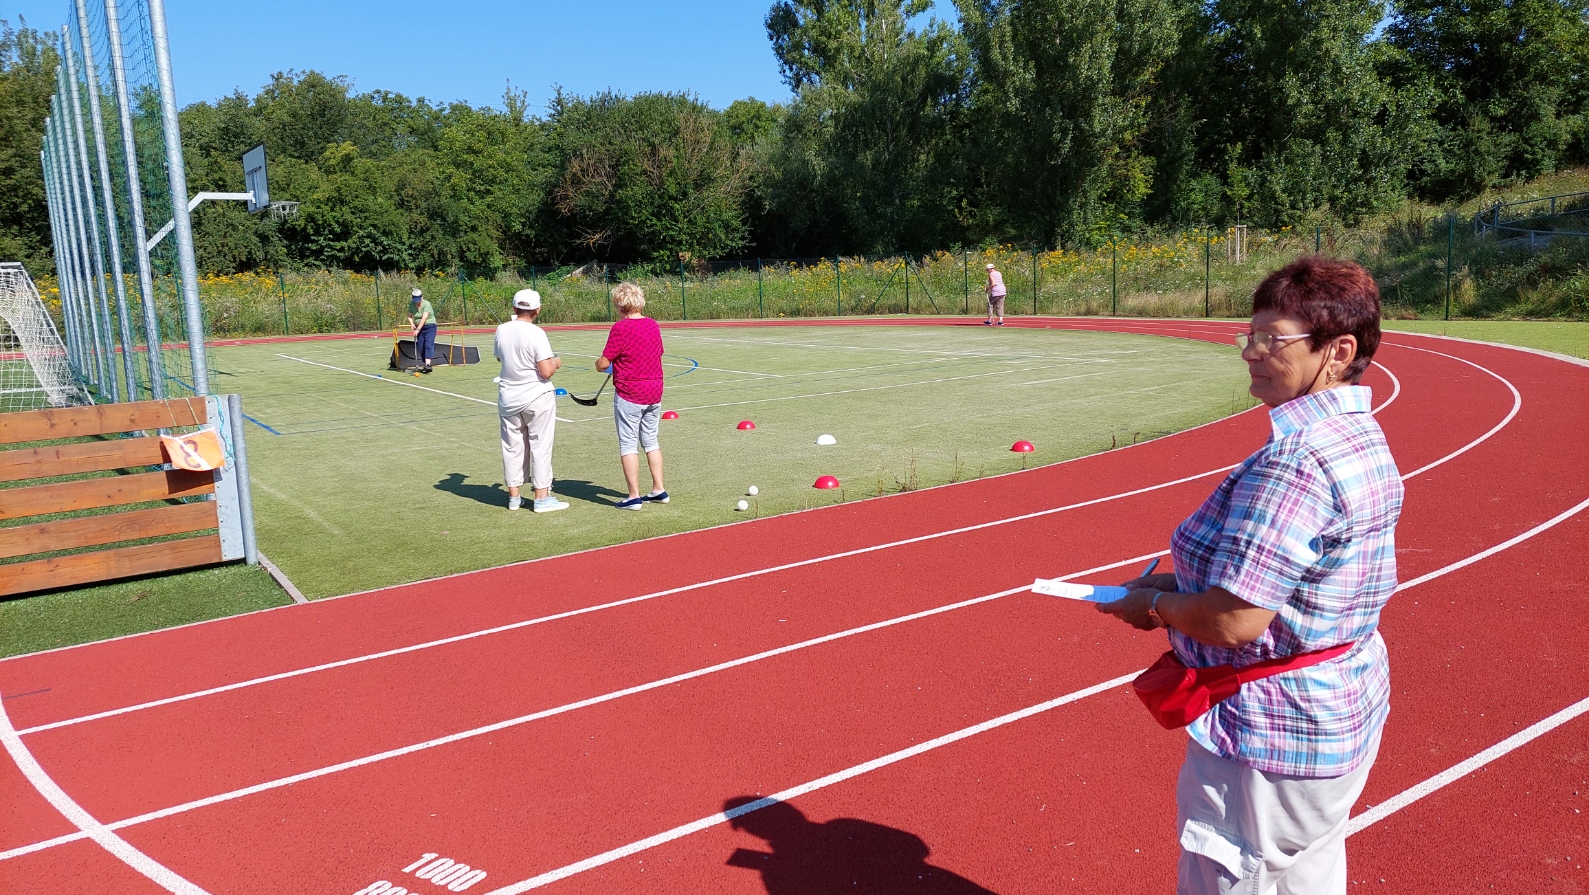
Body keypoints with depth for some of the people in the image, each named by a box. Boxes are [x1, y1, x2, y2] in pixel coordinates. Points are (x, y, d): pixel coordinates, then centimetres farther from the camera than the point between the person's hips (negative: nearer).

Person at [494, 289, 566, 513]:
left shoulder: (502, 330, -1)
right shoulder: (536, 333, -18)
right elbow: (546, 372, -21)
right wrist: (555, 362, -1)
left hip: (508, 398, 5)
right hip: (536, 397, -5)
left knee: (512, 446, 13)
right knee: (540, 446, 3)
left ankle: (513, 496, 21)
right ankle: (542, 498, 7)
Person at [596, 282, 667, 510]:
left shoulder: (620, 328, -15)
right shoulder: (653, 325, 5)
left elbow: (603, 364, -14)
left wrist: (599, 363, 8)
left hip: (629, 396, -7)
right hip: (654, 394, 7)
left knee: (628, 445, 2)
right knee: (651, 442, 17)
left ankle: (634, 497, 3)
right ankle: (658, 490, 20)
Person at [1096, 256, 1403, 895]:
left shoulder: (1294, 460, -29)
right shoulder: (1362, 437, 4)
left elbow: (1233, 622, -30)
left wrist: (1154, 606, -11)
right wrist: (1182, 582, 5)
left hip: (1269, 749, -10)